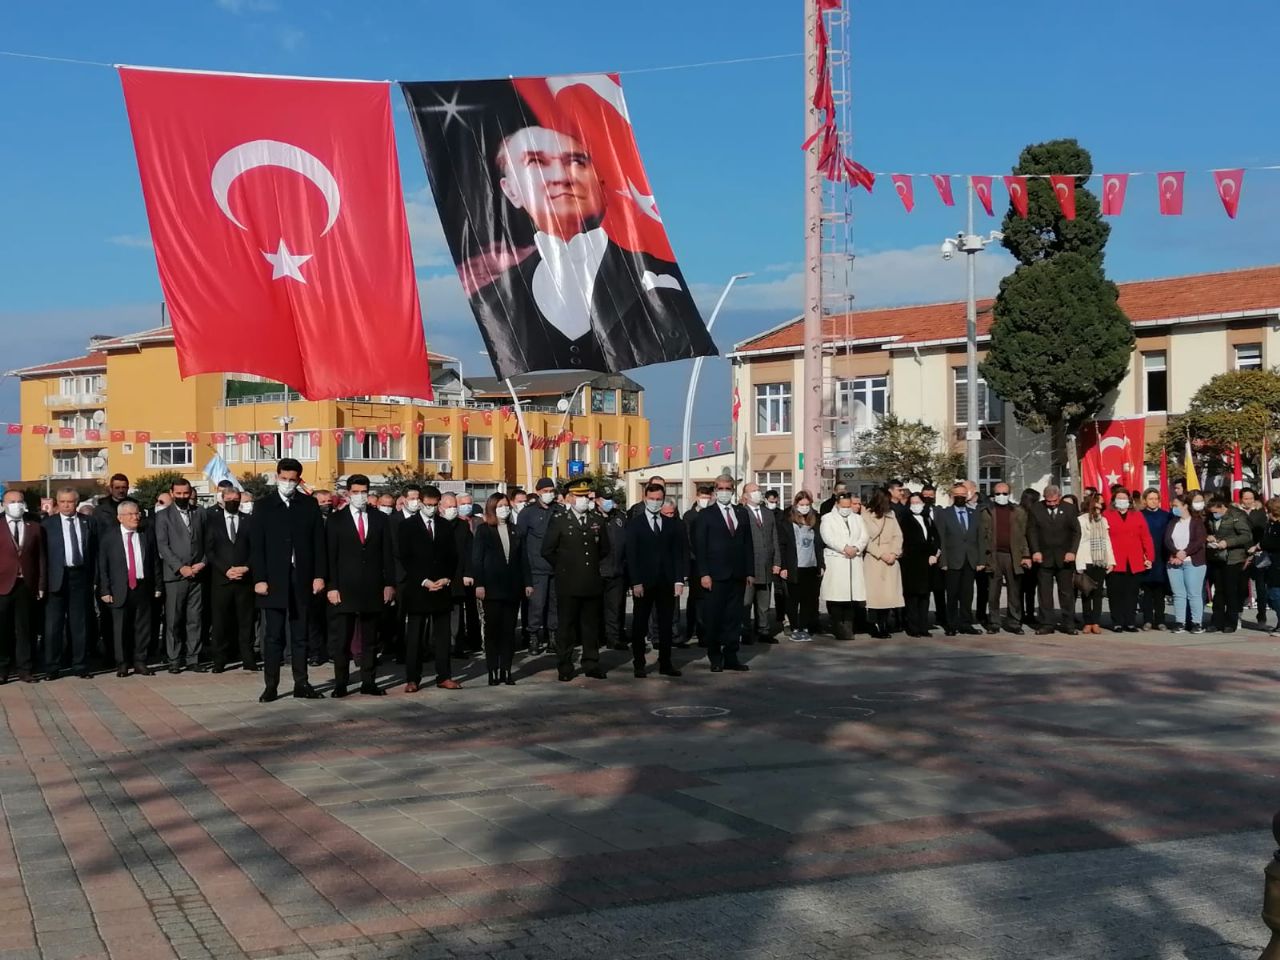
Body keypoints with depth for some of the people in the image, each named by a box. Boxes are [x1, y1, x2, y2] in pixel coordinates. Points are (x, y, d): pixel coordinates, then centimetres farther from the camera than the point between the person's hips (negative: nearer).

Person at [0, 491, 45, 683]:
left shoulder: (35, 528, 10)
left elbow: (41, 558, 8)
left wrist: (42, 585, 1)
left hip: (27, 586, 1)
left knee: (26, 629, 4)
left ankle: (25, 669, 9)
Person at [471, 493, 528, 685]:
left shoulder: (514, 530, 12)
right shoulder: (483, 530, 2)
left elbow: (522, 558, 11)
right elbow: (477, 558, -3)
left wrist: (527, 582, 4)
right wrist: (479, 584, -12)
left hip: (512, 587, 3)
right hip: (492, 587, -3)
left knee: (509, 631, 3)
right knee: (492, 630, 0)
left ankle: (506, 670, 6)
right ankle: (493, 671, 3)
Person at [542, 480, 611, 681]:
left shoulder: (597, 520, 10)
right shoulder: (559, 520, -2)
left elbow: (604, 549, 22)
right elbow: (547, 550, 0)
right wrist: (562, 567, 5)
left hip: (592, 583, 4)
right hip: (568, 583, -3)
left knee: (591, 625, 8)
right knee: (566, 625, 2)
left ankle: (591, 664, 16)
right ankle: (565, 666, 8)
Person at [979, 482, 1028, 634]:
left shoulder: (1019, 512, 11)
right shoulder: (985, 512, 8)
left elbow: (1024, 535, 7)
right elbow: (982, 536, 3)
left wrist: (1026, 555, -1)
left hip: (1014, 557, 1)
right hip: (993, 557, -1)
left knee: (1015, 593, 3)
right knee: (993, 593, 2)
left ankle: (1014, 623, 10)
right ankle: (993, 623, 9)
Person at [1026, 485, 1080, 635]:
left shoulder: (1069, 509, 3)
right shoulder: (1035, 509, 2)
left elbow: (1076, 531, 3)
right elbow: (1031, 531, 1)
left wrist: (1072, 551, -8)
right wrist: (1035, 551, -9)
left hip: (1064, 558, 0)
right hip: (1044, 557, 0)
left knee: (1067, 592, 2)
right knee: (1045, 593, 1)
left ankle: (1068, 624, 7)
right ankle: (1046, 624, 5)